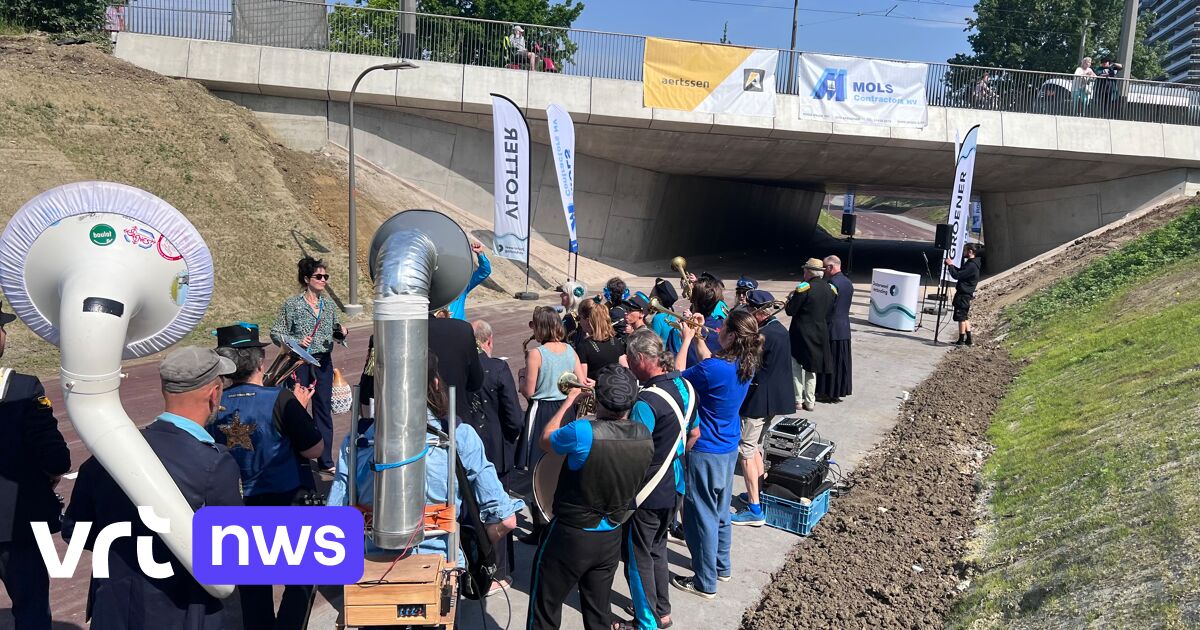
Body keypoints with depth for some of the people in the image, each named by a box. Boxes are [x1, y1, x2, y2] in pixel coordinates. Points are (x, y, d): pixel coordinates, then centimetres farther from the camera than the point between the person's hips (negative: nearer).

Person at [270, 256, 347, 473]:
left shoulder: (329, 304, 6)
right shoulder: (292, 304, -6)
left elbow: (335, 331, 16)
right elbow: (276, 332, -5)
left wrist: (341, 331, -7)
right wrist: (296, 342, -20)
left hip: (324, 362, 4)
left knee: (324, 410, 7)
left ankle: (326, 461, 16)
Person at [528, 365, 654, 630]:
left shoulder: (583, 432, -26)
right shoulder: (645, 436, -9)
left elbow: (546, 439, -6)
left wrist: (570, 400, 3)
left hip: (569, 536, -5)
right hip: (611, 538, 5)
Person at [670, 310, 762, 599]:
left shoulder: (713, 370, -28)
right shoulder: (746, 365, -5)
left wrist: (687, 340, -5)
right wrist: (697, 336, 7)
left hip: (704, 450, -8)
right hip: (730, 447, 8)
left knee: (701, 515, 6)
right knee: (720, 510, 23)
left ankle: (705, 583, 18)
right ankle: (722, 567, 39)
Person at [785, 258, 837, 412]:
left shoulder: (804, 288, -18)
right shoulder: (831, 289, 1)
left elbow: (790, 311, -14)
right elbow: (829, 312, 7)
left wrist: (791, 299, 4)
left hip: (801, 334, -5)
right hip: (821, 334, 6)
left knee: (796, 366, 9)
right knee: (811, 368, 16)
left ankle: (798, 399, 10)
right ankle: (810, 401, 19)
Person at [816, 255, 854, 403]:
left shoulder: (832, 283, -18)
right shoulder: (848, 283, 9)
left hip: (831, 328, -8)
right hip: (844, 329, 8)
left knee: (828, 361, 1)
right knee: (841, 361, 13)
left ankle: (827, 392, 7)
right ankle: (840, 390, 20)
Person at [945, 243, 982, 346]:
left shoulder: (972, 266, -20)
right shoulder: (970, 263, 12)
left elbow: (957, 275, -23)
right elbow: (960, 271, 23)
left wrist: (950, 265, -10)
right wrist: (951, 265, 9)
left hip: (963, 295, -10)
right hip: (964, 294, 10)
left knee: (961, 317, -3)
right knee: (965, 317, 15)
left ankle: (961, 340, 2)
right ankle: (969, 339, 18)